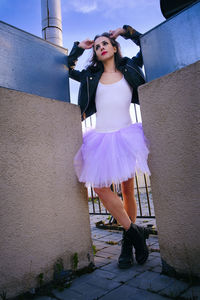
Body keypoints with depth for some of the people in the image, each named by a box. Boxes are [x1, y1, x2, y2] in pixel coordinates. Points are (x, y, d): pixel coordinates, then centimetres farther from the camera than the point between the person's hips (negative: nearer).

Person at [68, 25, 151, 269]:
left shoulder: (129, 68, 14)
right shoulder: (91, 76, 16)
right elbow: (67, 68, 26)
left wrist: (125, 31, 23)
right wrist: (79, 47, 25)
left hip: (125, 134, -1)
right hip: (101, 137, 1)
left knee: (127, 190, 1)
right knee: (100, 186, -15)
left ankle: (128, 242, 16)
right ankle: (135, 232, 0)